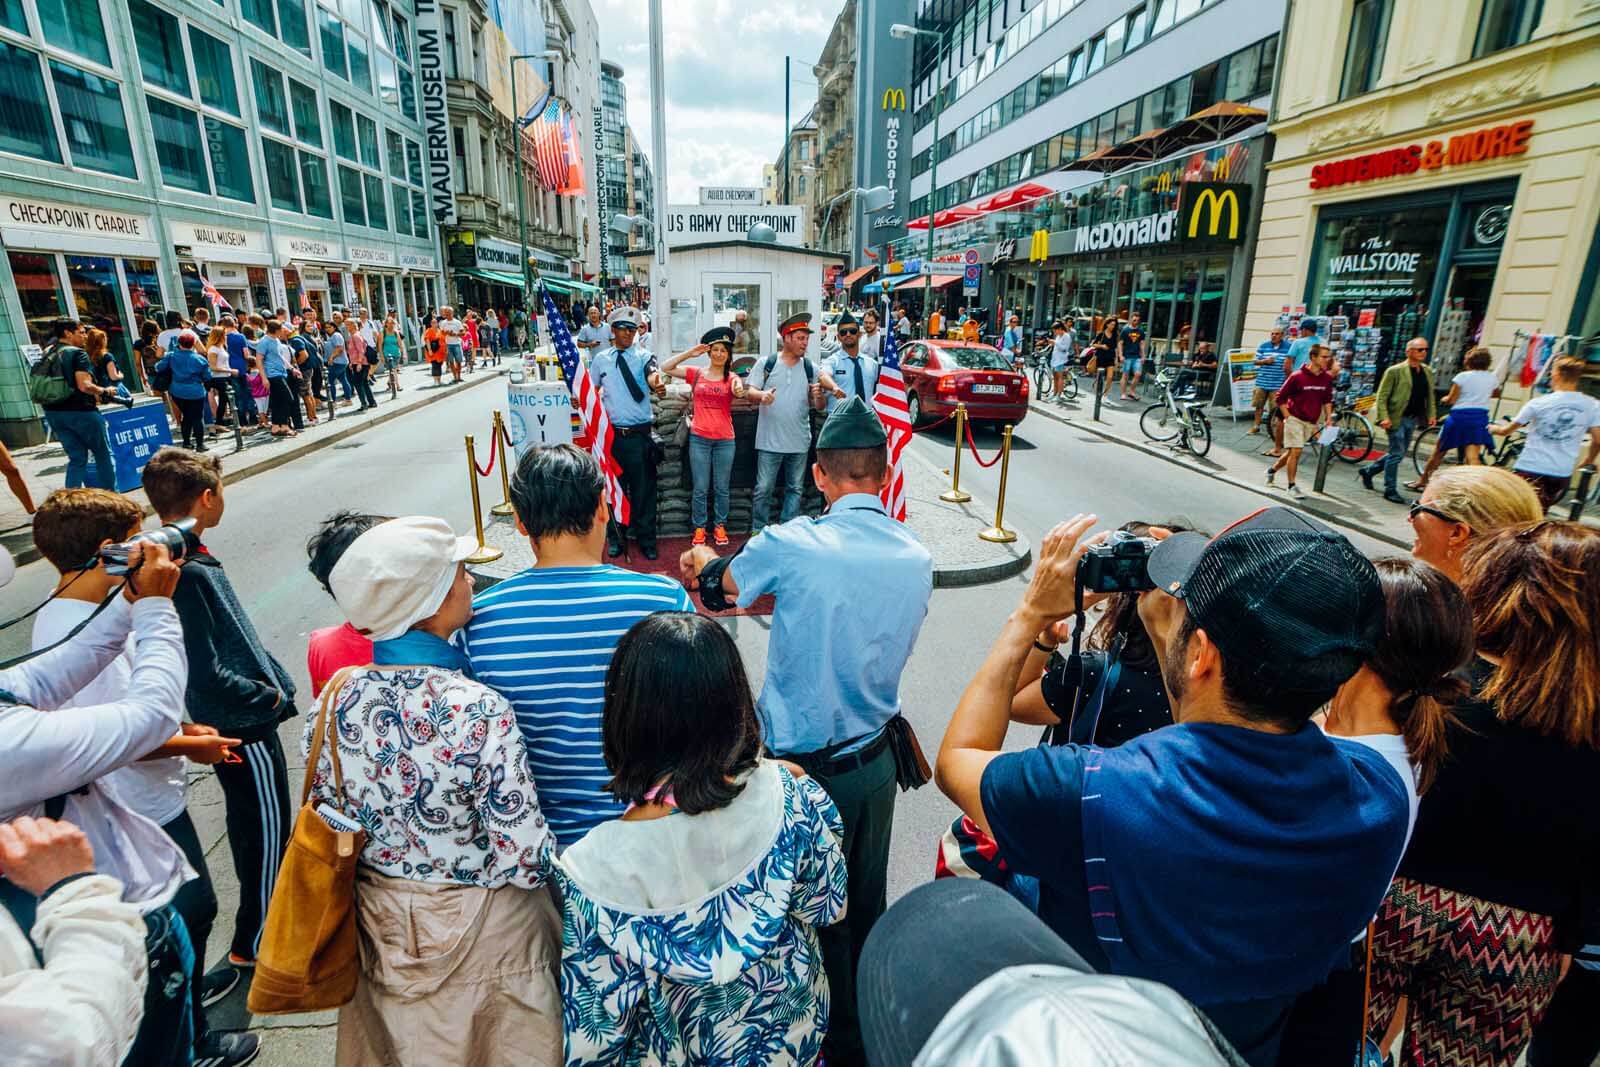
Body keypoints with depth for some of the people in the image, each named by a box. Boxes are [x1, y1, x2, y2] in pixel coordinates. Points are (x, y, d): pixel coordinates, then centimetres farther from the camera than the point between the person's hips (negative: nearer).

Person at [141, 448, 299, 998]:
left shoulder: (182, 556, 1)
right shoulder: (187, 573, -28)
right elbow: (207, 674, -27)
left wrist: (271, 677, 10)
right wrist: (269, 697, -14)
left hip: (233, 721, 9)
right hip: (244, 725, -9)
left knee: (250, 823, 26)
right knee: (267, 834, 7)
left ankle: (262, 911, 46)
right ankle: (251, 948, 24)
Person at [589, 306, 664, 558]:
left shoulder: (642, 355, -2)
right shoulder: (600, 359, 6)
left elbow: (652, 372, -25)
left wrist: (655, 381, -47)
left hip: (640, 433, -2)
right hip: (612, 433, 2)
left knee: (644, 488, 6)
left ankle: (646, 539, 21)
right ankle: (617, 537, 27)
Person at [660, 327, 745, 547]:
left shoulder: (732, 378, 3)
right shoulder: (696, 374, 4)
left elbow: (739, 391, -19)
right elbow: (666, 368, -2)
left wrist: (739, 389, -43)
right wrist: (689, 353, -9)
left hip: (725, 440, 0)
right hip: (699, 438, 0)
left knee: (721, 488, 9)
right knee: (700, 488, 4)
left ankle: (720, 526, 22)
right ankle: (699, 528, 15)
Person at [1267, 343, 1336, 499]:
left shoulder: (1327, 378, 1)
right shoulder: (1297, 376, -13)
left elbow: (1327, 399, 16)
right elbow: (1280, 398, -7)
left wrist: (1329, 418, 7)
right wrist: (1288, 417, -10)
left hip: (1312, 422, 5)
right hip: (1295, 419, -5)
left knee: (1292, 452, 12)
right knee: (1295, 451, -10)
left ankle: (1272, 470, 36)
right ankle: (1292, 486, -2)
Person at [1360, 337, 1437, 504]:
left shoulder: (1427, 372, 12)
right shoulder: (1395, 371, -8)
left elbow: (1429, 395, 18)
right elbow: (1381, 396, -10)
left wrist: (1431, 414, 7)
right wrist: (1384, 417, -19)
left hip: (1412, 420, 7)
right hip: (1396, 419, -7)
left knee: (1398, 453, 12)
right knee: (1396, 454, -5)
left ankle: (1368, 471, 30)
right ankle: (1390, 490, 3)